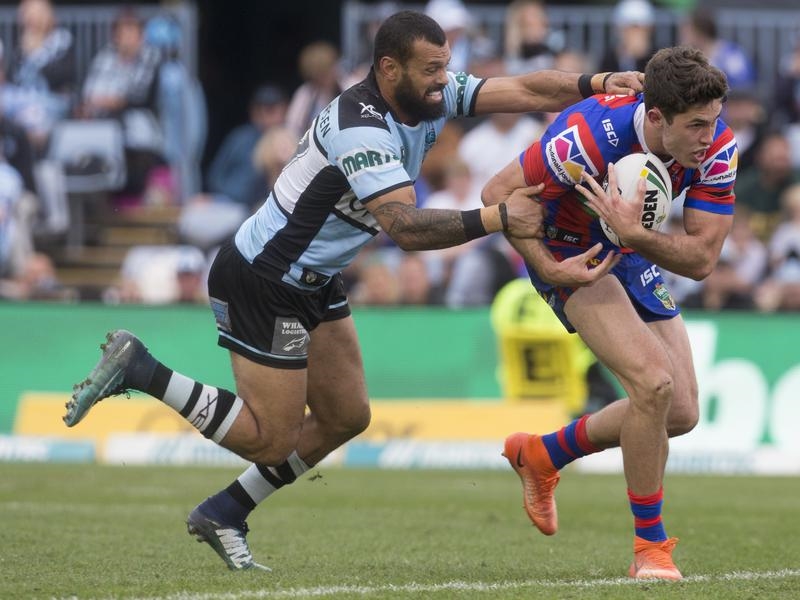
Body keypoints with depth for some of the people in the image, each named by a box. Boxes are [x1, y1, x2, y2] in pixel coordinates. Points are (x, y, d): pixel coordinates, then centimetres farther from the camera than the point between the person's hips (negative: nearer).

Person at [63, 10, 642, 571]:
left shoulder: (432, 96, -2)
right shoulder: (361, 129, -28)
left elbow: (526, 89, -6)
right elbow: (406, 227, -36)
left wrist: (596, 83, -22)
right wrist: (497, 218, -35)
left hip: (313, 282, 10)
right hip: (262, 284, -10)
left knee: (346, 418, 12)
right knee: (271, 440, -5)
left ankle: (223, 515, 21)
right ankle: (139, 369, 3)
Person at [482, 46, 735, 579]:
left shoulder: (719, 149, -22)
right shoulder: (591, 137, -36)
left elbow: (701, 259, -23)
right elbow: (499, 192, -24)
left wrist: (636, 235, -40)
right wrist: (547, 268, -32)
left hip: (632, 256, 6)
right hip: (573, 254, -6)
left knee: (680, 413, 8)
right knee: (653, 382, -25)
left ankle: (541, 456, 30)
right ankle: (650, 546, -9)